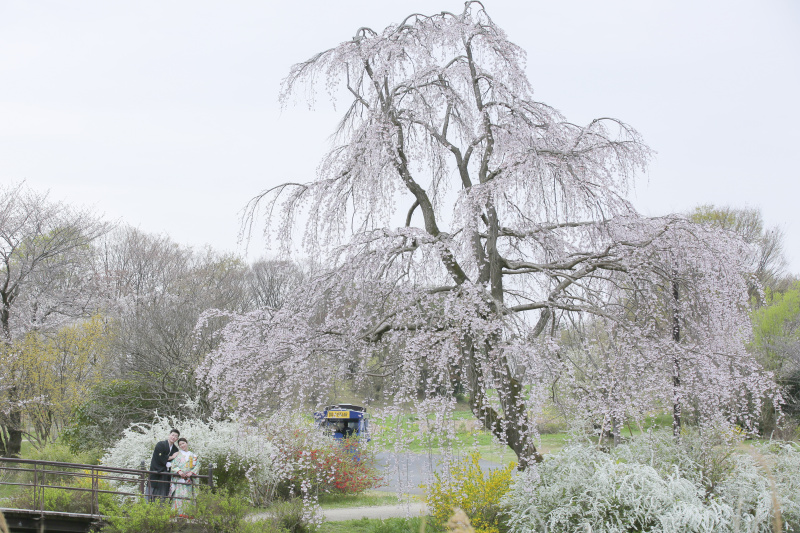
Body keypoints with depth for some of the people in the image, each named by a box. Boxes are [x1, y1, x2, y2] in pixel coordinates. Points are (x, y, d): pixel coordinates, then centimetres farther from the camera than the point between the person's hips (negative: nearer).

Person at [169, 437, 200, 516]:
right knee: (178, 495, -13)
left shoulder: (193, 456, 18)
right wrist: (179, 471, -15)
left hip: (189, 479, 2)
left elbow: (197, 465, 7)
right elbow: (173, 465, 4)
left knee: (188, 496, -7)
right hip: (178, 479, -2)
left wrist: (191, 472, -10)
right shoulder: (177, 454, 14)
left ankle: (186, 513, -10)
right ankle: (177, 512, -16)